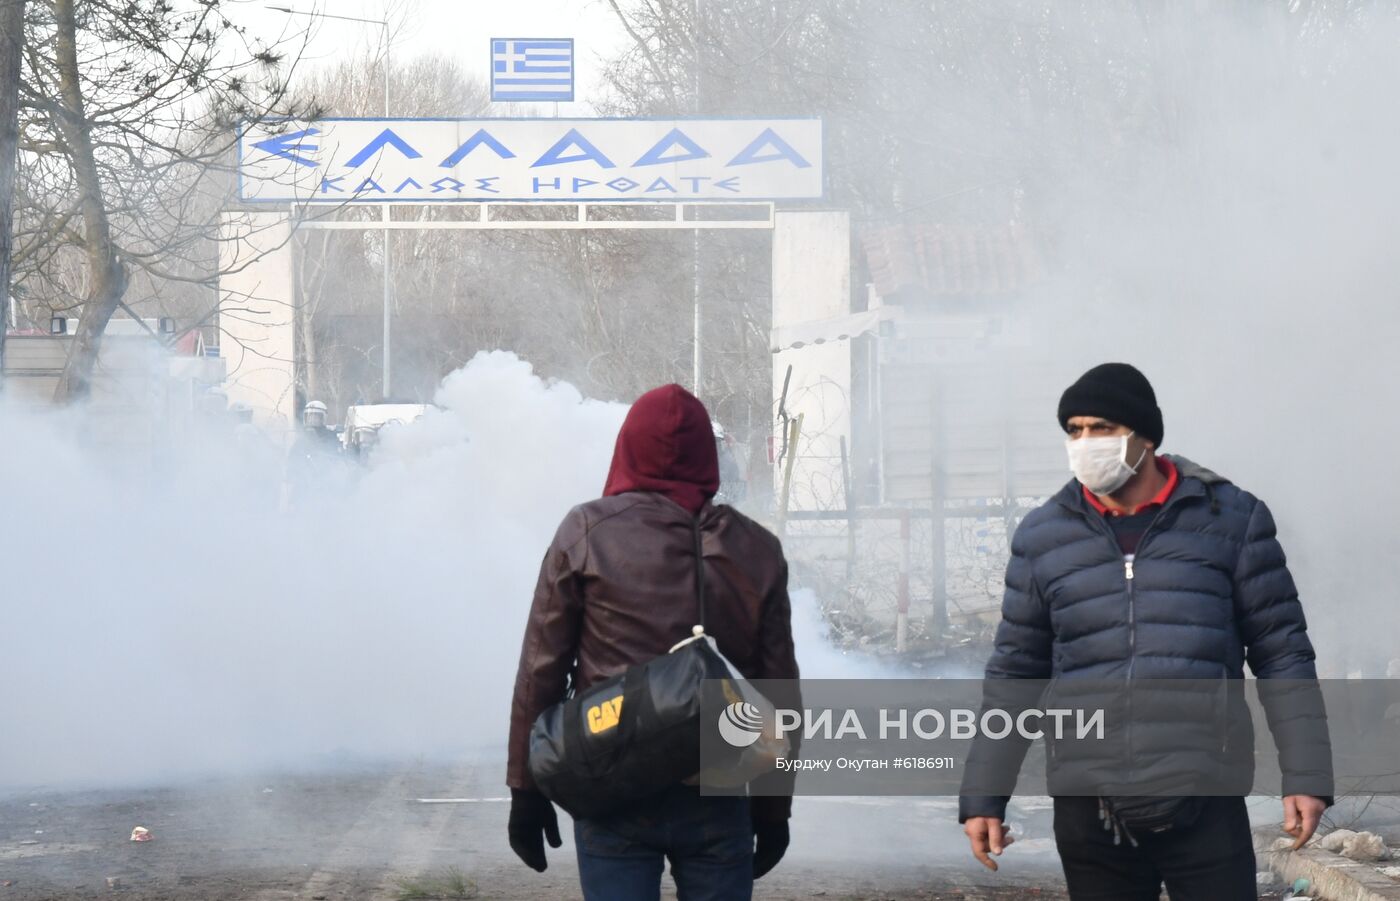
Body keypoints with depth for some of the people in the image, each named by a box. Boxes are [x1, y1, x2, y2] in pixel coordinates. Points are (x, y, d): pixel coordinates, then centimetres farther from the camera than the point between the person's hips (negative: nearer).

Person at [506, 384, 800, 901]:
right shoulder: (756, 551, 5)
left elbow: (540, 672, -1)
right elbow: (780, 696, 8)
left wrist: (526, 790, 5)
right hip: (718, 800, 2)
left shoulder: (588, 532, -2)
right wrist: (773, 809, 17)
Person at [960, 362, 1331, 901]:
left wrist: (1306, 775, -3)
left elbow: (1281, 654, 4)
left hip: (1204, 802, -2)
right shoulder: (1043, 537, 8)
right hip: (1088, 810, 2)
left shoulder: (1232, 519, 3)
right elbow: (1014, 674, 13)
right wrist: (982, 797, 9)